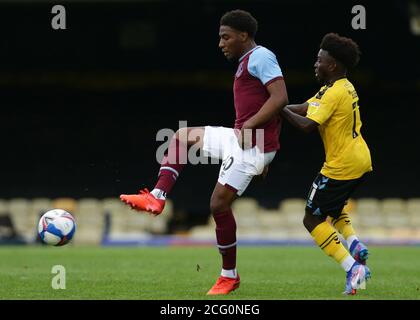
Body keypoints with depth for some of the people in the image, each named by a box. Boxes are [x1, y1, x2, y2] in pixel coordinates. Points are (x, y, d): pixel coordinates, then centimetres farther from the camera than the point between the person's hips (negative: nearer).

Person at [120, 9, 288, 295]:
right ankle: (157, 198, 3)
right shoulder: (247, 62, 19)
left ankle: (230, 276, 4)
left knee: (219, 203, -7)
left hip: (254, 144, -10)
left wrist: (249, 126, -23)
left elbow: (280, 98, -23)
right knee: (183, 136, 14)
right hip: (241, 138, 10)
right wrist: (263, 158, 25)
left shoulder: (260, 57, -12)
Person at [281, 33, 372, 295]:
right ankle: (354, 243, 11)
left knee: (312, 219, 0)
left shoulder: (335, 94, -19)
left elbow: (307, 125, -27)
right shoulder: (346, 88, 10)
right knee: (334, 205, 33)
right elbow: (306, 107, 11)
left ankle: (352, 268, -11)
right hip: (362, 161, 10)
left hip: (341, 166, -10)